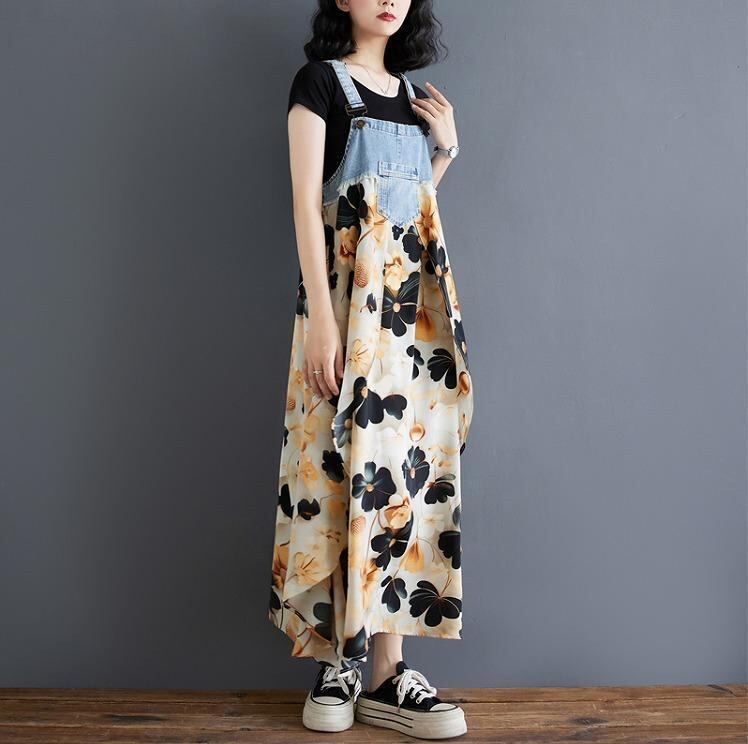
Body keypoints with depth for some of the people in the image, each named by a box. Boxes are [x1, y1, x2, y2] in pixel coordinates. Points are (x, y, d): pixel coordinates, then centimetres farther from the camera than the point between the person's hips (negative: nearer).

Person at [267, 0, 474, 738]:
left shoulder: (412, 93, 19)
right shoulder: (320, 81, 2)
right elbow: (305, 200, -8)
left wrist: (446, 147, 8)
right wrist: (320, 316, -17)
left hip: (416, 294, 6)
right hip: (346, 289, -5)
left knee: (407, 462, -1)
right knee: (342, 460, -6)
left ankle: (386, 668, 4)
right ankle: (335, 657, 7)